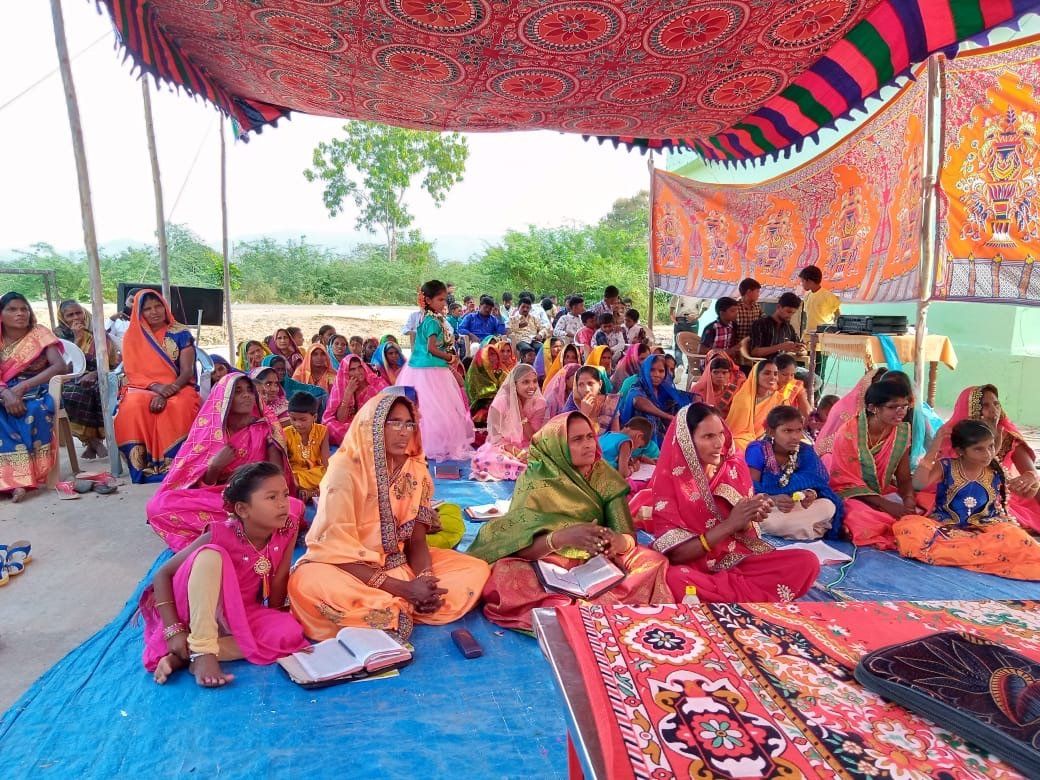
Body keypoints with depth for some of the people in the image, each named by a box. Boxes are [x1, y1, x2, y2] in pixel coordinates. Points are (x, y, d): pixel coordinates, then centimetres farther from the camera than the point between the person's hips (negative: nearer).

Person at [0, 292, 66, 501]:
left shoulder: (39, 334, 4)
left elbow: (60, 366, -10)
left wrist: (22, 387, -17)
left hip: (37, 394, -2)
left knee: (34, 413, -37)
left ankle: (19, 477, -29)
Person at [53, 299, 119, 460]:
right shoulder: (59, 335, 9)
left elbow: (115, 361, 2)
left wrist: (96, 373, -14)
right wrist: (77, 337, -10)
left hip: (99, 377, 0)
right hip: (72, 379, 0)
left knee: (103, 390, -35)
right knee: (73, 395, -36)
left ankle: (93, 439, -20)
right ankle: (92, 439, -23)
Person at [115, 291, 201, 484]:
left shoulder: (181, 334, 6)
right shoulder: (132, 337, 10)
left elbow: (187, 371, -3)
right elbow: (133, 373, 3)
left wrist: (169, 390, -22)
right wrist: (156, 387, -18)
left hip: (178, 388, -1)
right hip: (143, 389, 1)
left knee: (179, 407, -37)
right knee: (133, 406, -34)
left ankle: (171, 464, -29)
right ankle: (143, 465, -26)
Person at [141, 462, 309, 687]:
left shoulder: (287, 530, -15)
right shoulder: (221, 536, -23)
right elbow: (163, 574, -18)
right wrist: (174, 630, -25)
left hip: (240, 615, 4)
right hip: (197, 611, -4)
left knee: (289, 633, -26)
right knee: (211, 555, -31)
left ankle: (183, 656, -21)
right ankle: (201, 650, -29)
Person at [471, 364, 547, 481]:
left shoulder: (539, 403, -8)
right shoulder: (500, 403, -16)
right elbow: (496, 438, -13)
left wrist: (522, 415, -21)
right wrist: (516, 451, -30)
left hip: (527, 449, 2)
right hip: (502, 447, -1)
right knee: (484, 460, -35)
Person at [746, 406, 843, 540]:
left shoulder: (806, 451, 1)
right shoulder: (757, 450, -12)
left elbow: (815, 482, -3)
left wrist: (810, 494, -29)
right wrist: (773, 500, -37)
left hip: (798, 507, 4)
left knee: (829, 506, -22)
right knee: (770, 521, -38)